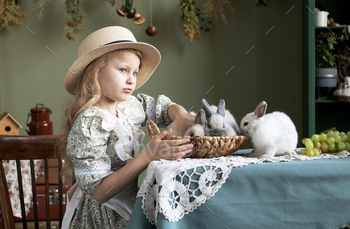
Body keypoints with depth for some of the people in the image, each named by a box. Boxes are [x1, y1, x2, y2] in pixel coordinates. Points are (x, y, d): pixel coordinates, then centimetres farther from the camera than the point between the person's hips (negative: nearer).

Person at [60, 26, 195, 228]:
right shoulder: (87, 127, -21)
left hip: (133, 201, 7)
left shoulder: (128, 105, 0)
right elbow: (99, 192, -26)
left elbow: (162, 106, 18)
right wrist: (148, 156, -32)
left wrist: (181, 116, -7)